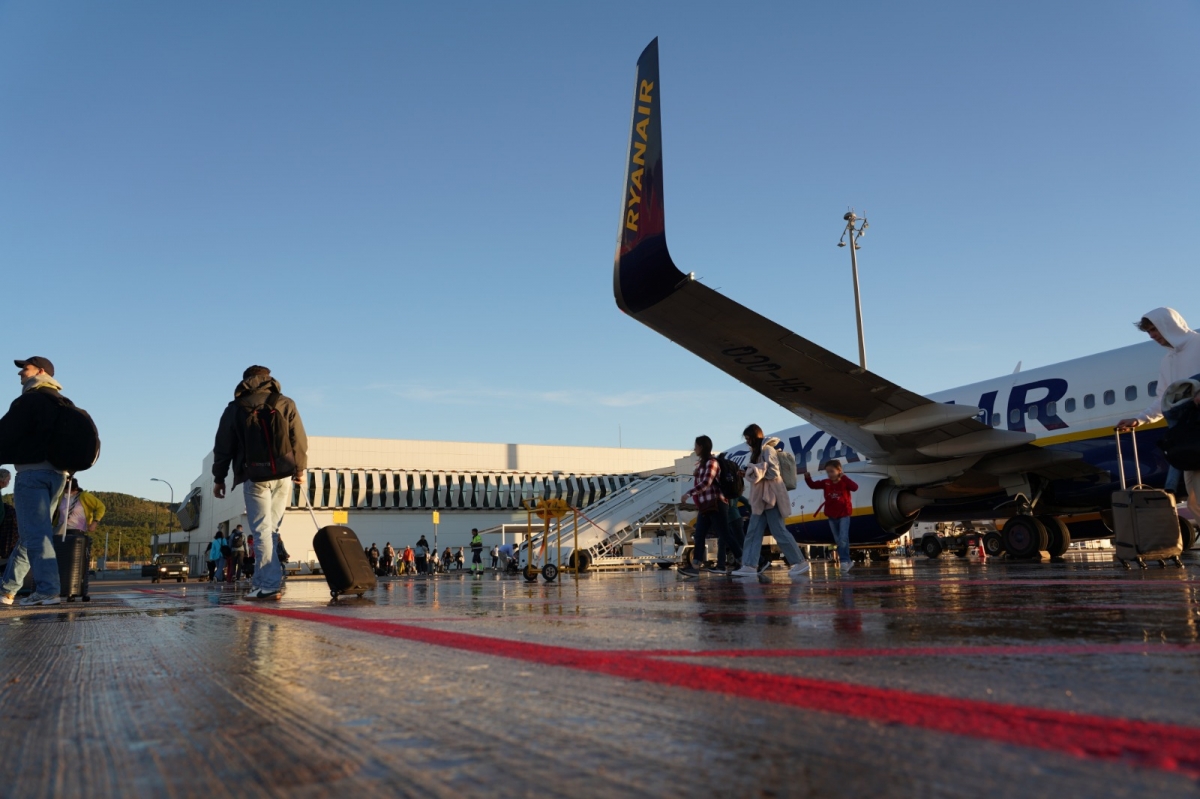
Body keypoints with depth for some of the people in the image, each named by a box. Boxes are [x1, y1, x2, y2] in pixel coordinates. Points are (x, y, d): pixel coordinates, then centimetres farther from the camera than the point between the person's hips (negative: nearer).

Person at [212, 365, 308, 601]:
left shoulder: (235, 409, 4)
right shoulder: (286, 404, 6)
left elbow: (223, 447, 6)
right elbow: (299, 440, 6)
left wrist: (219, 478, 14)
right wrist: (300, 469, 17)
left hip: (254, 477, -2)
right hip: (283, 476, 2)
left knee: (262, 531, -1)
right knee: (270, 528, 12)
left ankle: (269, 585, -8)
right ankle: (262, 581, 13)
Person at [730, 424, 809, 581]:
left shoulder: (768, 450, -10)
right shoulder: (757, 452, 18)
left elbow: (773, 473, -17)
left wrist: (752, 470, -14)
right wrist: (748, 473, 6)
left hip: (770, 497, -9)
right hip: (760, 499, 10)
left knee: (779, 532, -6)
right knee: (753, 533, 3)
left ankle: (800, 562, 2)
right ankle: (749, 566, 2)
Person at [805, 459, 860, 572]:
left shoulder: (844, 482, -10)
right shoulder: (826, 483, 1)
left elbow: (855, 487, -26)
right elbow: (813, 485, 2)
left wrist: (844, 477, -31)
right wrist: (807, 477, -15)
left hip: (844, 515, -5)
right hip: (832, 516, 5)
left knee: (843, 539, -13)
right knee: (838, 540, 10)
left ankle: (844, 561, -7)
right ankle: (848, 561, 20)